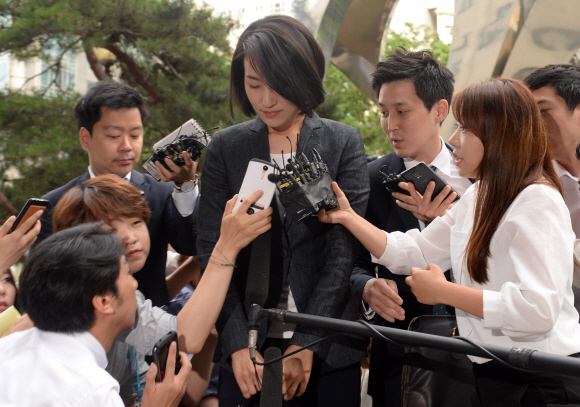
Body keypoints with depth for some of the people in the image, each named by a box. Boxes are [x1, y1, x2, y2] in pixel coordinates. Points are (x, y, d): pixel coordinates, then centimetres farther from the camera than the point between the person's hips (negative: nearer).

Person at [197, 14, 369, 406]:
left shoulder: (344, 143, 0)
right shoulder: (226, 147, 4)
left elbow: (343, 250, -5)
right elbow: (211, 250, 0)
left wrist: (305, 345, -13)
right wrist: (238, 343, -11)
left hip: (327, 346, -1)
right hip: (248, 345, 1)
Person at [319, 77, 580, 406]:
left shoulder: (537, 202, -19)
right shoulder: (478, 198, 12)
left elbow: (538, 310, -28)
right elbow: (414, 254, 13)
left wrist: (444, 291, -20)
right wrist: (348, 216, 5)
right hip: (494, 375, 9)